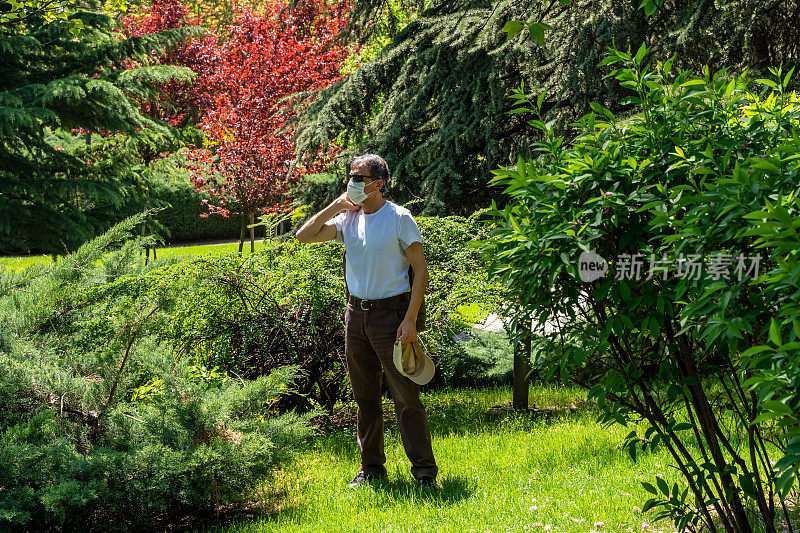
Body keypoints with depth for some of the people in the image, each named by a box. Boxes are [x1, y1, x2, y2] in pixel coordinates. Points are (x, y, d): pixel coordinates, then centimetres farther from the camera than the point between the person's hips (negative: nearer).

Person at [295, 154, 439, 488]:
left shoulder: (399, 218, -7)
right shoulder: (348, 219, 9)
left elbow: (421, 269, -9)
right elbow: (304, 236, 4)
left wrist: (410, 319, -16)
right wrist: (336, 205, -1)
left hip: (391, 311, -6)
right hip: (356, 313, 6)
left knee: (406, 396, -6)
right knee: (365, 397, 11)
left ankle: (424, 470, 0)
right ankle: (371, 467, 20)